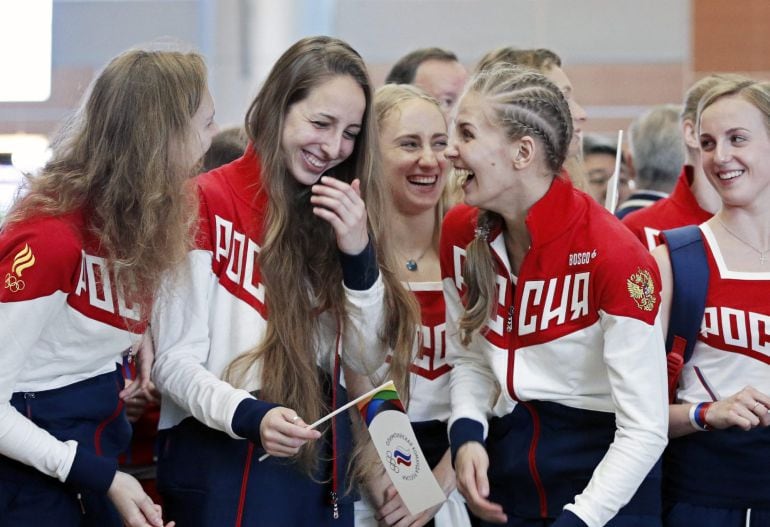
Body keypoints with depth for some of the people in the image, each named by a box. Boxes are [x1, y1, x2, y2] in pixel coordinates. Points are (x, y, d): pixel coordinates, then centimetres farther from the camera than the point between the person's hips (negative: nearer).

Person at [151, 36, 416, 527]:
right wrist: (250, 417, -28)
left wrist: (359, 255, -10)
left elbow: (367, 360, 4)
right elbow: (173, 361, -12)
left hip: (322, 461, 6)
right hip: (224, 457, -5)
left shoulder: (342, 215, 8)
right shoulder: (208, 204, -9)